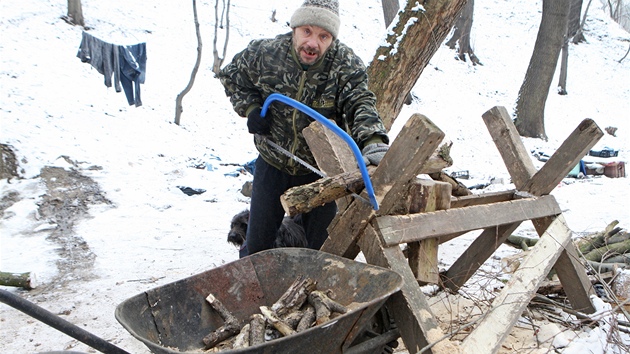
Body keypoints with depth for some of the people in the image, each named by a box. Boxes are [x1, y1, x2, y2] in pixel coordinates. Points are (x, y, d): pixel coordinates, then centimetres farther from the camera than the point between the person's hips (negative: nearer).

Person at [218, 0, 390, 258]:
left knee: (323, 246, 8)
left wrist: (373, 142, -52)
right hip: (272, 166, 1)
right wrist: (250, 108, -12)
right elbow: (231, 76, 4)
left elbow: (361, 104, -32)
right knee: (257, 242, 12)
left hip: (320, 171, -1)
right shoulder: (264, 53, -14)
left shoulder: (346, 65, -19)